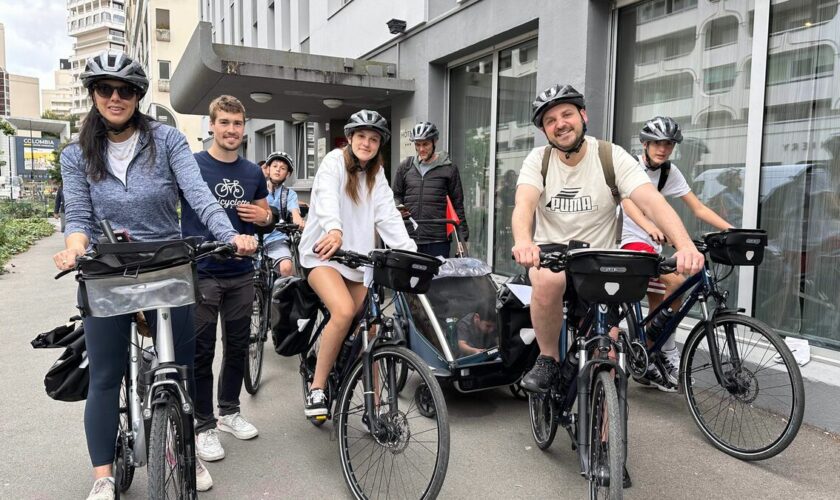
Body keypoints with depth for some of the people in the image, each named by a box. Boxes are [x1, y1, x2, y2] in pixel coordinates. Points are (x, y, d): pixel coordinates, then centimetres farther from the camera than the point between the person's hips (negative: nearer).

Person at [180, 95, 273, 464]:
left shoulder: (253, 172, 8)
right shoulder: (191, 165, -6)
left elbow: (266, 214, 17)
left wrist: (261, 215, -5)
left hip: (241, 274, 4)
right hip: (201, 273, -4)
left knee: (238, 346, 13)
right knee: (201, 351, 3)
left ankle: (229, 412, 31)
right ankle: (203, 426, 17)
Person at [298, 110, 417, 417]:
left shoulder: (376, 175, 12)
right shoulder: (334, 161, -4)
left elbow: (388, 215, 0)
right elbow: (327, 197, -24)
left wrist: (410, 251, -16)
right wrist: (335, 230, -46)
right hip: (323, 252, -5)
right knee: (344, 311, -29)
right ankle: (317, 388, -12)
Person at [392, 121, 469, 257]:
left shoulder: (448, 168, 3)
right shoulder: (405, 166, 11)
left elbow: (458, 204, 5)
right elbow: (397, 195, 20)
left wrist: (463, 237, 1)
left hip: (437, 241, -2)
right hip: (408, 238, 3)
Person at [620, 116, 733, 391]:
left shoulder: (671, 173, 6)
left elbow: (699, 208, 4)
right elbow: (628, 201, -30)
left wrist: (732, 230, -10)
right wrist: (650, 227, -48)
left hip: (653, 243, 7)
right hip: (628, 240, -7)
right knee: (677, 280, -26)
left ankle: (648, 367, 22)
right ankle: (668, 352, -12)